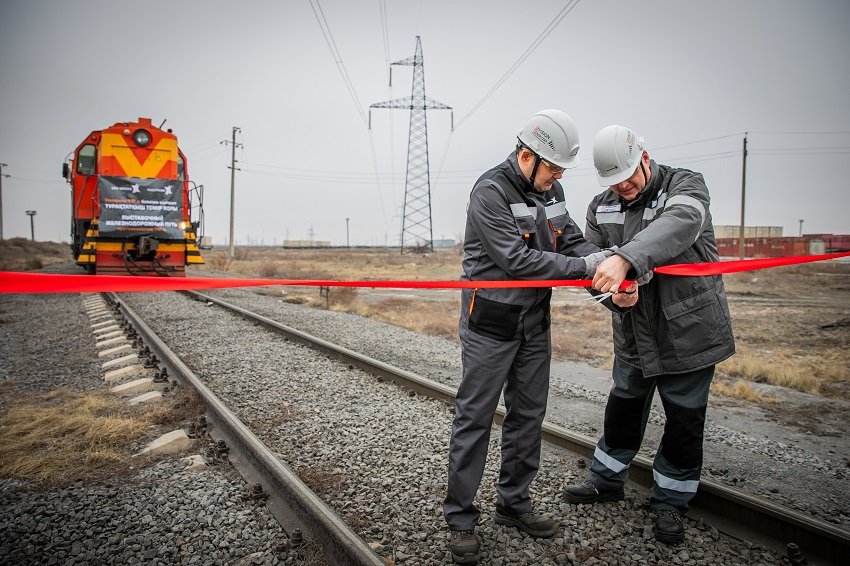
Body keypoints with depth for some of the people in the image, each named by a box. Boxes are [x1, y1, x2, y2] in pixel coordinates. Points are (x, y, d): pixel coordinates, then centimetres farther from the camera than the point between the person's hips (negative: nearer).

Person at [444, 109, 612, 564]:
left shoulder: (549, 190, 9)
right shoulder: (490, 192, -17)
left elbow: (571, 241, 5)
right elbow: (516, 259, -24)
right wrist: (585, 267, -24)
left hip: (534, 321, 8)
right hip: (491, 322, -8)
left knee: (528, 413, 13)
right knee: (475, 417, 0)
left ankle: (513, 504, 30)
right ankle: (460, 518, 13)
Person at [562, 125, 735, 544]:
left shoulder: (685, 185, -12)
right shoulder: (601, 208, 2)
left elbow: (679, 225, -35)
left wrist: (624, 259, -51)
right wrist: (616, 293, -24)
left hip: (689, 332, -3)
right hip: (633, 336, 4)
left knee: (684, 421, 7)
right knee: (623, 410, 17)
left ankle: (670, 502, 27)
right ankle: (607, 481, 38)